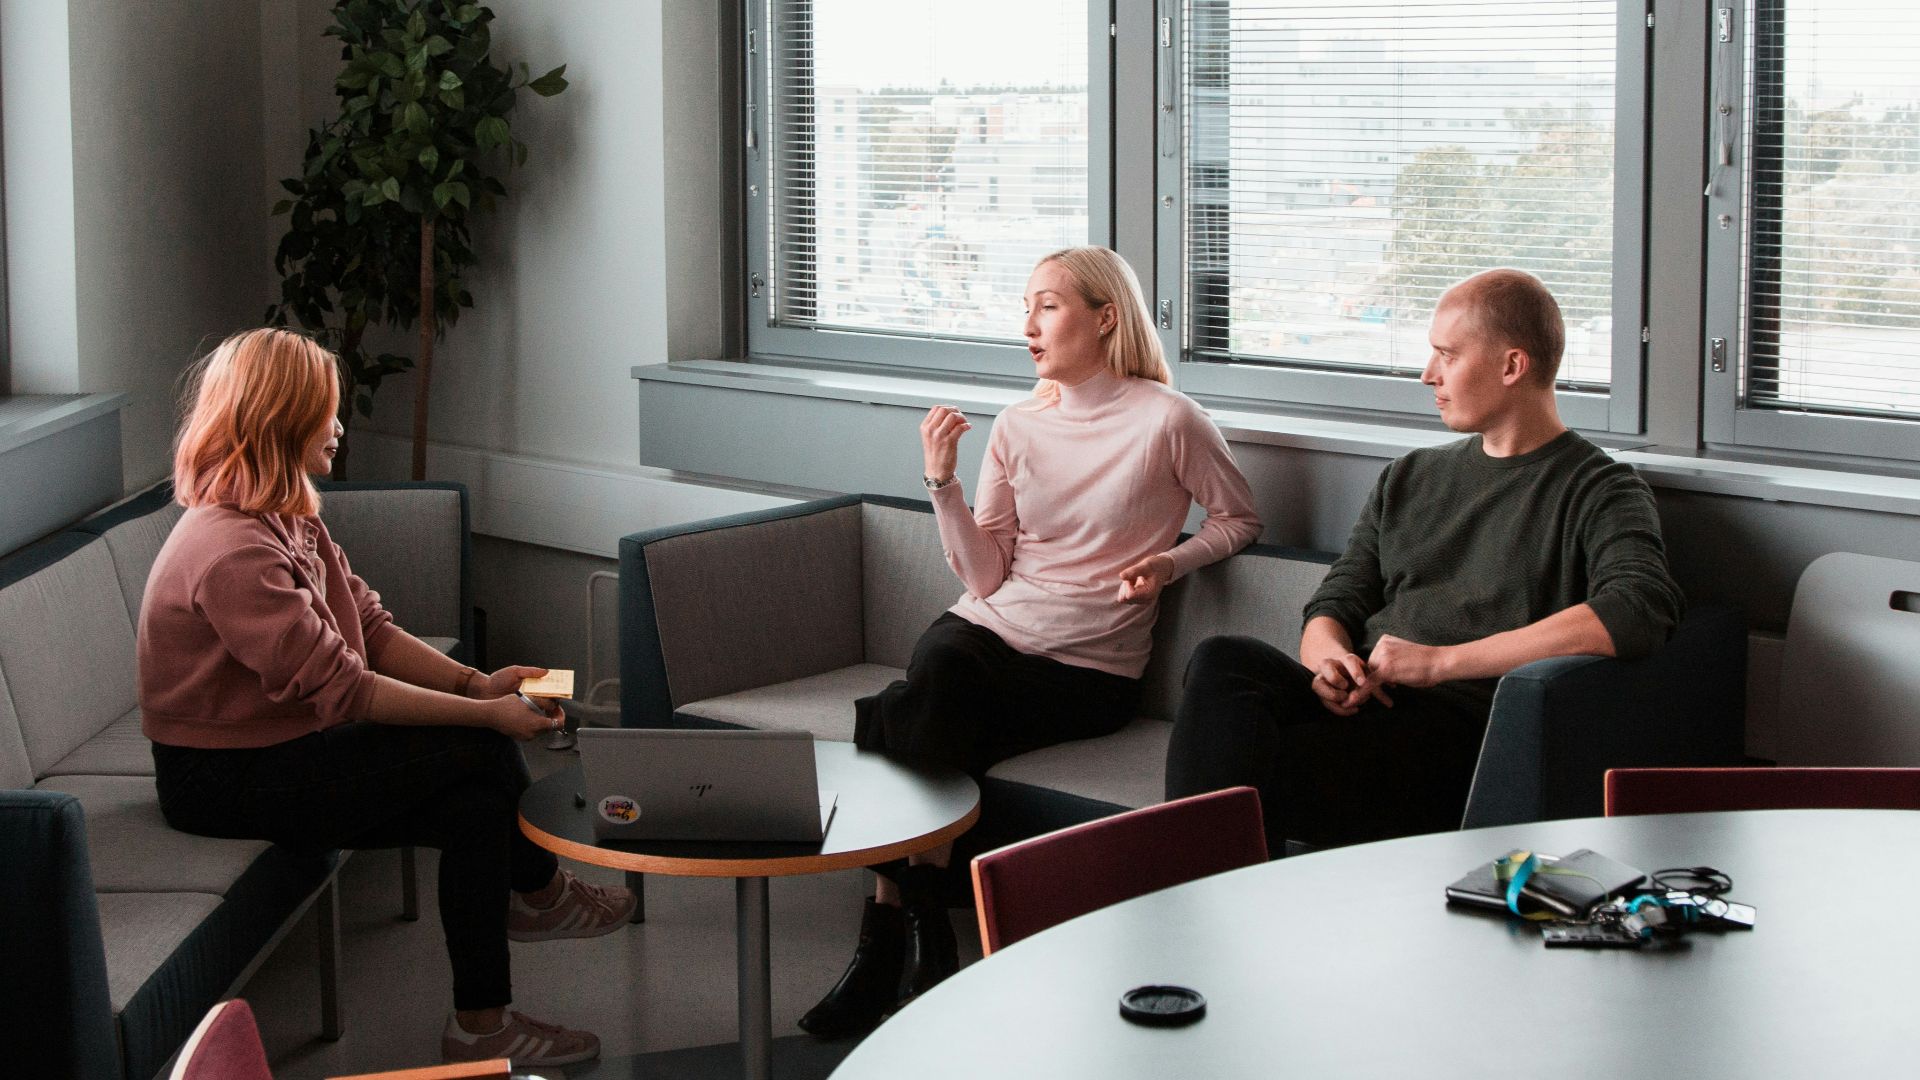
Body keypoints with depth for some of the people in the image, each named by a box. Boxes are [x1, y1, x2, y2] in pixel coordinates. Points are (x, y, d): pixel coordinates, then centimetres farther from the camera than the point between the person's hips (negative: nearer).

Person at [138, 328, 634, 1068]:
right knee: (477, 751, -14)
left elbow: (372, 629, 7)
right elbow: (341, 688, -26)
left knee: (476, 802, -10)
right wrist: (486, 714, -22)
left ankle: (482, 1023, -1)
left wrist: (476, 683, -8)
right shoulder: (231, 552, -26)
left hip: (280, 744, 10)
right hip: (225, 780, -10)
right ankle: (539, 890, 13)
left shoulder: (285, 520, 8)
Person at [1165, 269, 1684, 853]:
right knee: (1223, 663, -28)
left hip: (1462, 726, -6)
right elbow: (1334, 604, 23)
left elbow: (1643, 608, -16)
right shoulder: (1408, 479, 27)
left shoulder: (1601, 490, 5)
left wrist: (1441, 660, -16)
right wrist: (1329, 660, -6)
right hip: (1359, 703, 6)